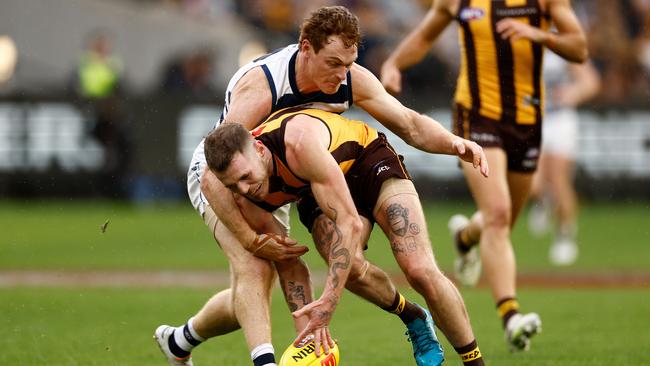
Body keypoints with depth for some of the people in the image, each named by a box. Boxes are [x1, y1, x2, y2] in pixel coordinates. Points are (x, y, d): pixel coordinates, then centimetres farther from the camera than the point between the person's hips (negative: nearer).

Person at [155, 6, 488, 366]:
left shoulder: (351, 80, -19)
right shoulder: (259, 86, -37)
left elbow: (410, 124, -12)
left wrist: (454, 142, -33)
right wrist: (252, 240, -42)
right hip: (216, 175, -7)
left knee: (249, 301, 7)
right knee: (253, 267, -30)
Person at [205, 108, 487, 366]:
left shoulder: (300, 143, -41)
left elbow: (349, 223, -40)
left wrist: (327, 302, -43)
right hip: (318, 194, 4)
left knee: (421, 270, -21)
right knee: (349, 264, -28)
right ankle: (414, 318, 1)